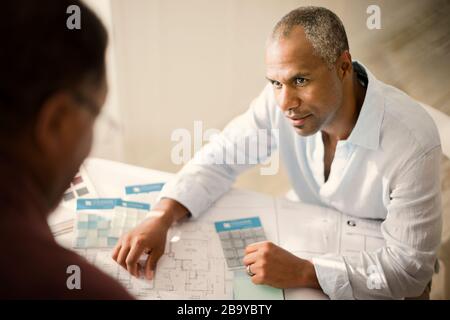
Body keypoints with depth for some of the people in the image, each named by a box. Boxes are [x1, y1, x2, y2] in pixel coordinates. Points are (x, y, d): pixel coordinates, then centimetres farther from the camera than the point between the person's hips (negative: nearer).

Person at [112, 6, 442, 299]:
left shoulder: (413, 142, -32)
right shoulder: (282, 99, -20)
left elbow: (410, 267, -27)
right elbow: (220, 158, -7)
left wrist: (303, 273, -37)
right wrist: (162, 218, -24)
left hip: (380, 281, -4)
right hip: (308, 243, 4)